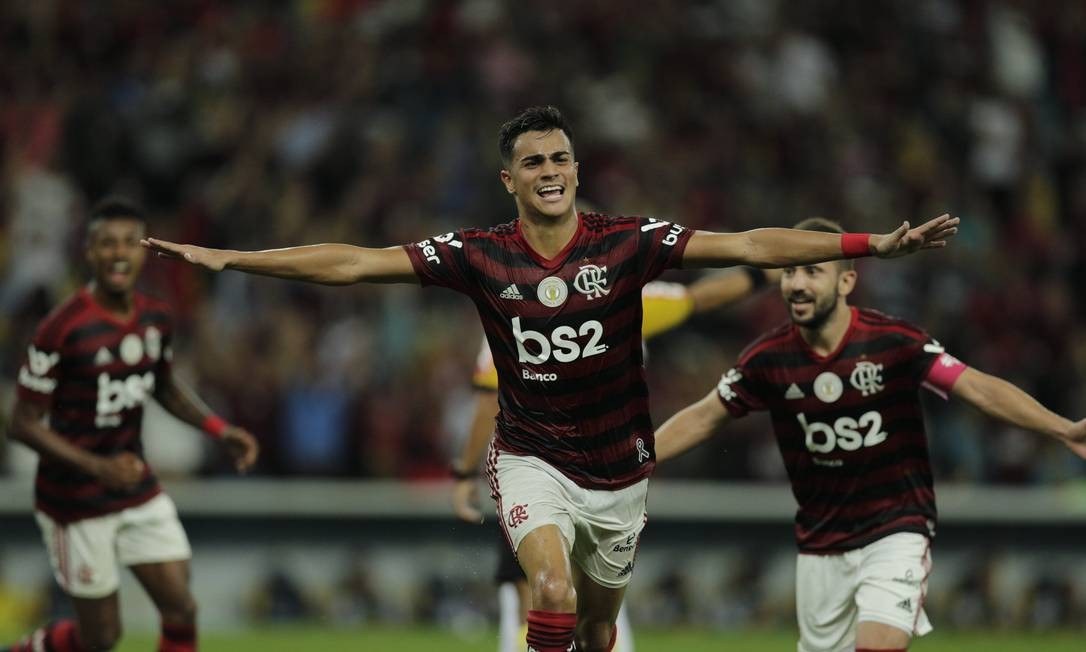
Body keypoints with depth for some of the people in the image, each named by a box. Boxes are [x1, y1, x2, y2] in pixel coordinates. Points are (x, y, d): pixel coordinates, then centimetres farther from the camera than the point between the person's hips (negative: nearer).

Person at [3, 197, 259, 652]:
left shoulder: (156, 319, 0)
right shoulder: (63, 328, -21)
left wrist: (219, 430, 4)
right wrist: (98, 468, -28)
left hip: (139, 492, 6)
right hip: (76, 503, -6)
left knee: (181, 610, -3)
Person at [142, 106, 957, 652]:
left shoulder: (628, 243, -11)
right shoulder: (480, 256, -9)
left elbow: (748, 246, -17)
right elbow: (353, 262, -7)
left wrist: (875, 243, -27)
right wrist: (225, 258, -11)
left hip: (618, 466, 1)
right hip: (531, 458, -1)